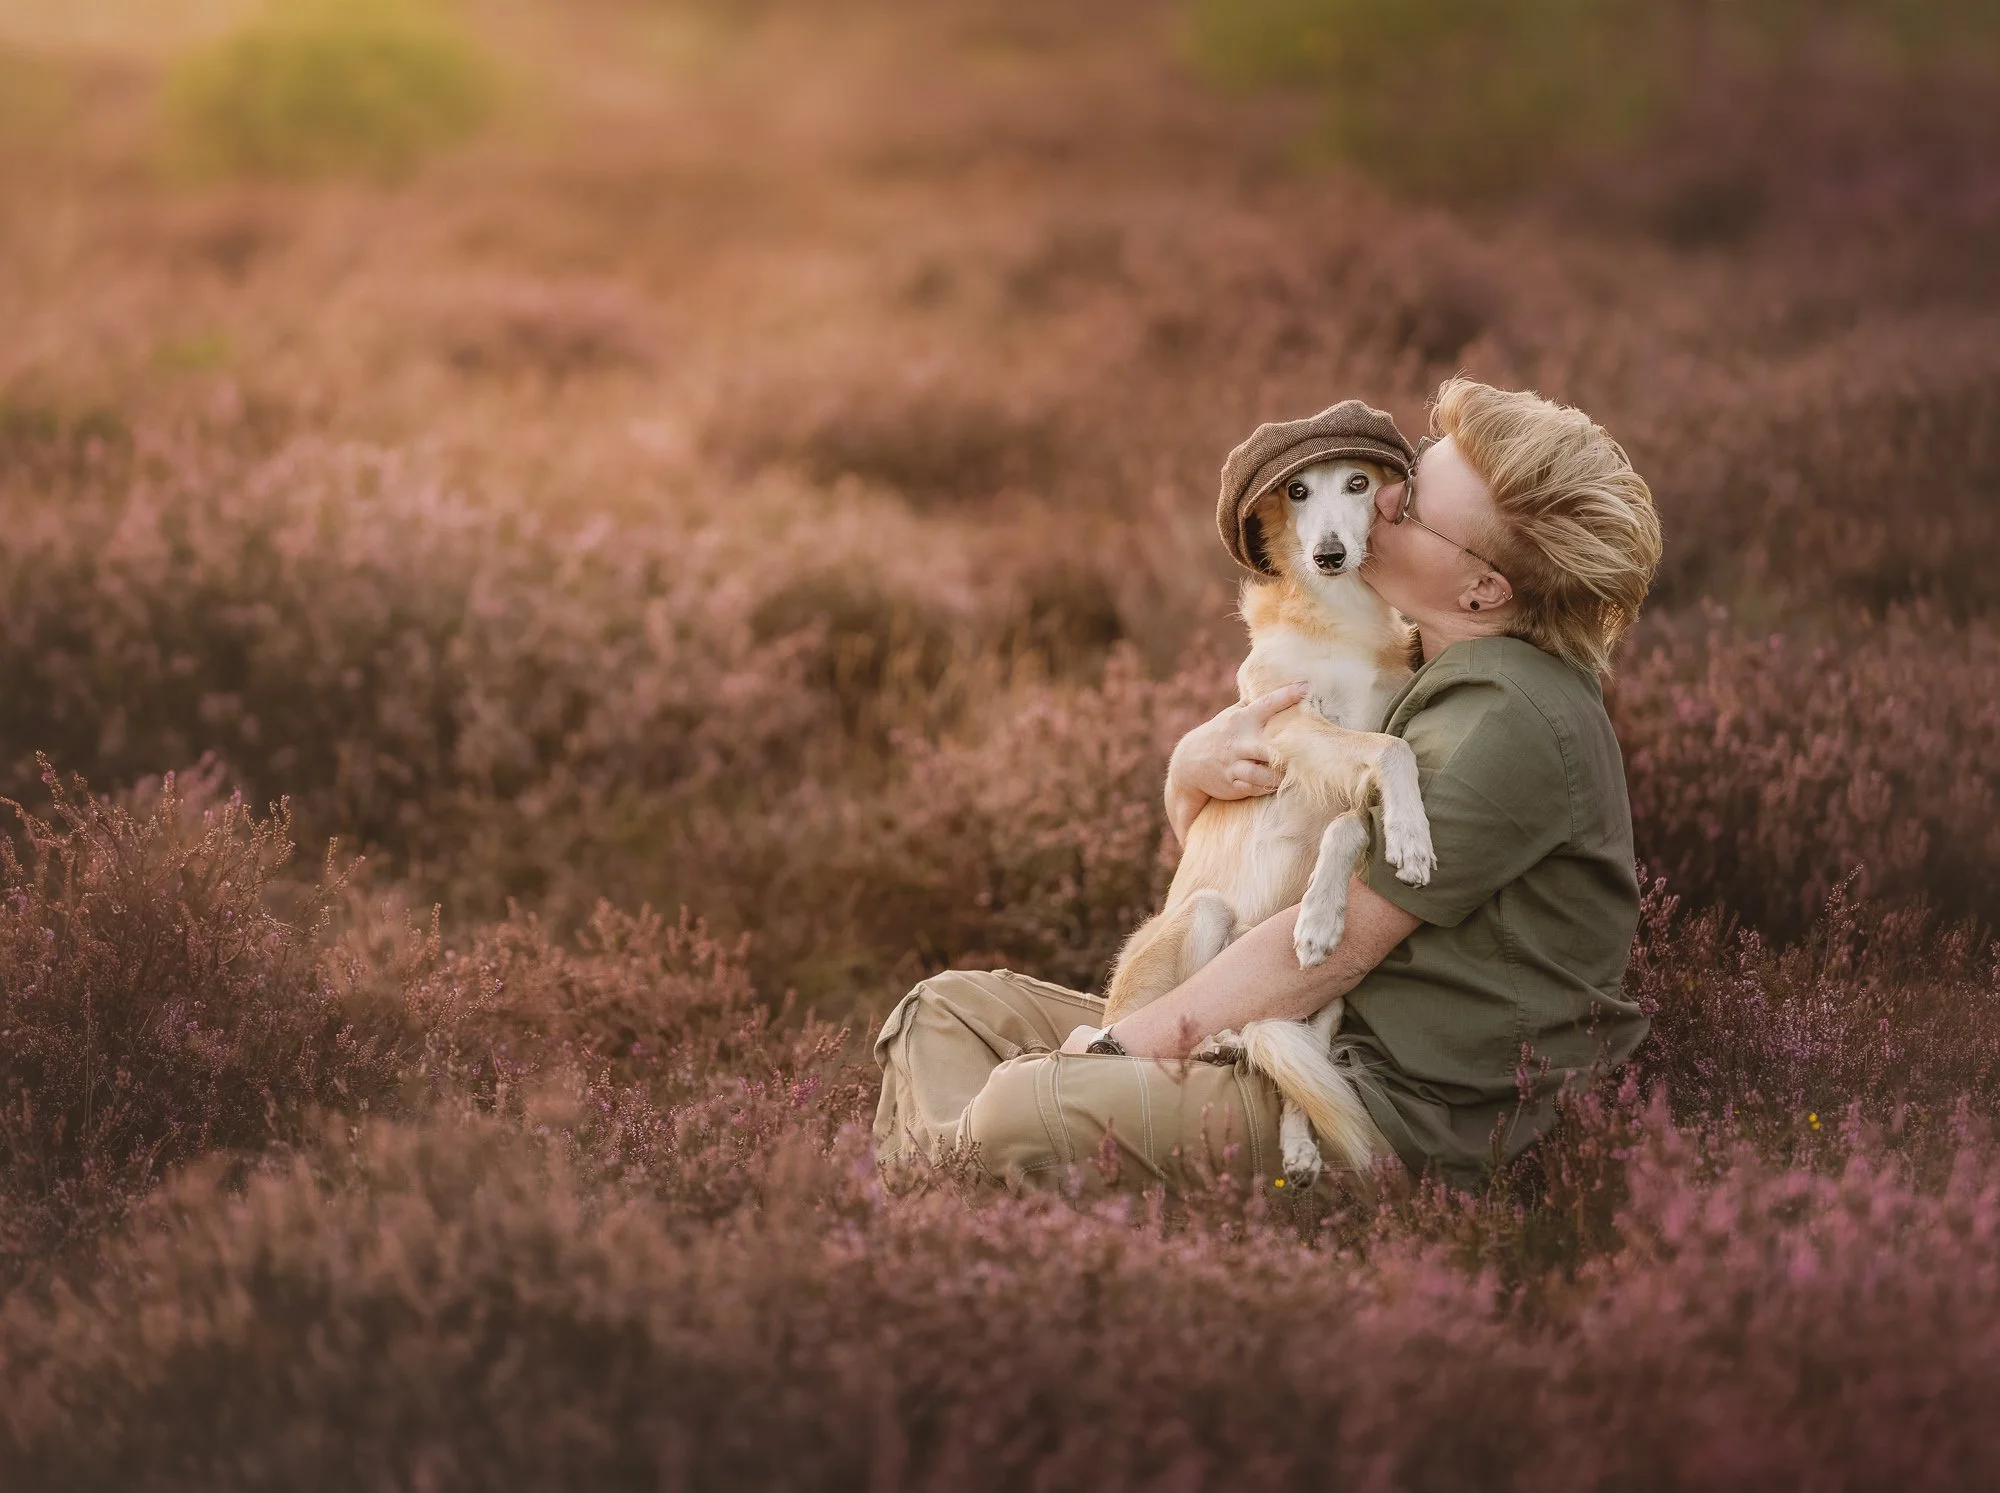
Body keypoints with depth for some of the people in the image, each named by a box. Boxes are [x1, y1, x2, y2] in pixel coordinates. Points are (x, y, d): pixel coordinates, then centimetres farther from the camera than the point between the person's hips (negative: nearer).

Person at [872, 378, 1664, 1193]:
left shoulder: (1511, 723, -17)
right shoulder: (1410, 673, 15)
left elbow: (1332, 949, -18)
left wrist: (1123, 1042, -11)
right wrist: (1195, 766, -7)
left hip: (1409, 1116, -11)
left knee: (1028, 1112, -30)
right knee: (951, 1009, 6)